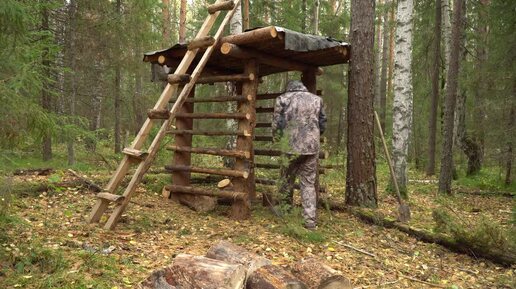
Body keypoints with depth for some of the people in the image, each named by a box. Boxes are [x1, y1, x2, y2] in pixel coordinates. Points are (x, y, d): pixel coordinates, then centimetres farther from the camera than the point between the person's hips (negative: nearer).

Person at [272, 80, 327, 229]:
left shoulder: (282, 99, 3)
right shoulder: (316, 99, 11)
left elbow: (276, 124, 0)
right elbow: (323, 124, 13)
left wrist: (278, 139, 18)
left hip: (290, 146, -2)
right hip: (312, 147, 2)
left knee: (287, 178, 18)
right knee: (309, 183, 8)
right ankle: (310, 220, 6)